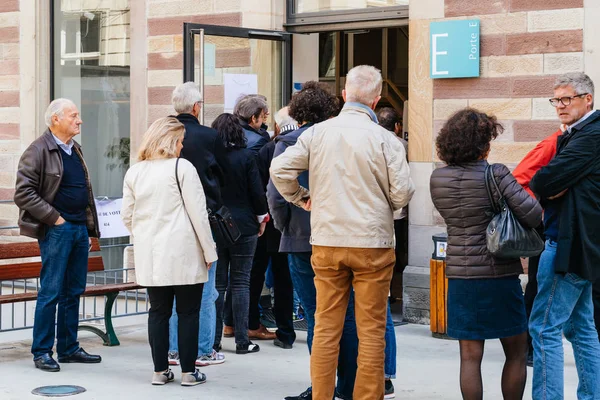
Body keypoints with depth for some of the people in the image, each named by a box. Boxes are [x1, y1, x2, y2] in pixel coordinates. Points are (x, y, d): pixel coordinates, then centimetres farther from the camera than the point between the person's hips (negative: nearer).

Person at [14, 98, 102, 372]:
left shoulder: (75, 150, 16)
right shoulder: (38, 151, -9)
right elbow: (23, 193, -14)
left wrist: (90, 224, 14)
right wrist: (54, 217, -15)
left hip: (80, 228, 8)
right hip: (56, 230, -8)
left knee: (74, 292, 11)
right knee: (51, 292, -5)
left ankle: (69, 348, 20)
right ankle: (42, 352, 3)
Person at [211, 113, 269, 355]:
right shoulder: (246, 156, -7)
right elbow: (257, 191, -6)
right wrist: (262, 218, 8)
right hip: (243, 226, -2)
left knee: (217, 283, 7)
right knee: (241, 283, 2)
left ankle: (213, 340, 8)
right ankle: (242, 341, 3)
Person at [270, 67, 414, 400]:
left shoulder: (317, 133, 1)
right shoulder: (385, 139, -9)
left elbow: (280, 169, -1)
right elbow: (402, 193, -9)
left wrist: (301, 199, 13)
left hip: (326, 244, 3)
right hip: (372, 244, -3)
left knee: (326, 327, 10)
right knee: (371, 330, 5)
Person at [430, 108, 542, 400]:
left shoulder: (437, 178, 2)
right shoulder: (495, 174, -13)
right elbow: (533, 215, -16)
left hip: (459, 274, 4)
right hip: (499, 274, -4)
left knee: (470, 356, 6)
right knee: (517, 354, 11)